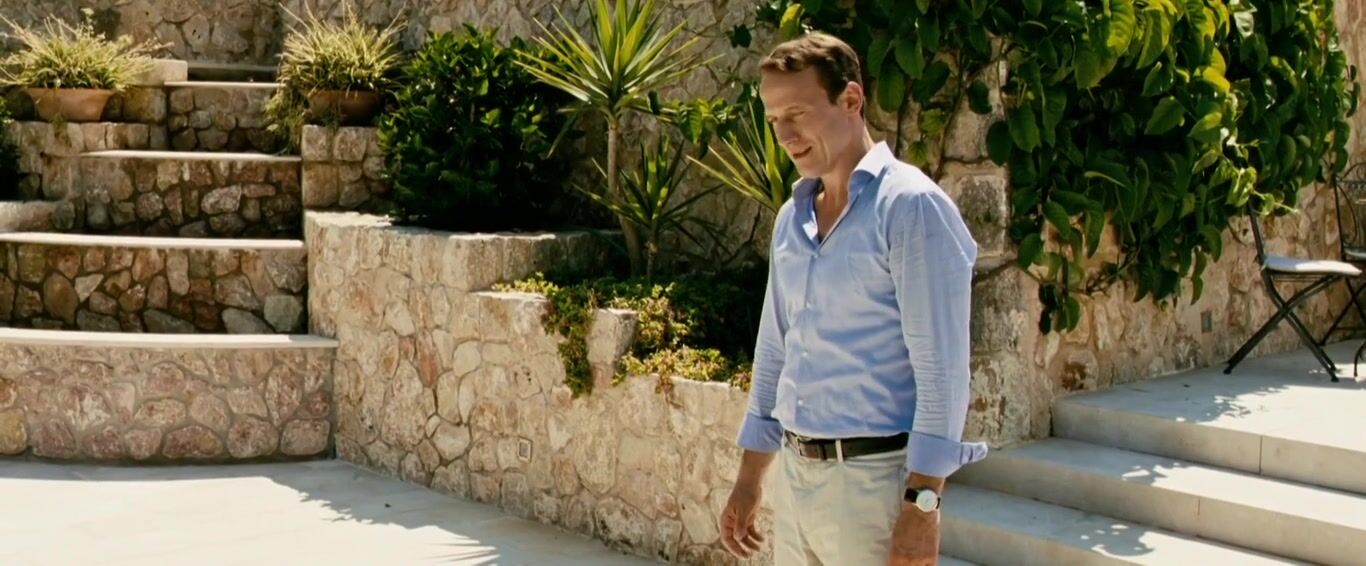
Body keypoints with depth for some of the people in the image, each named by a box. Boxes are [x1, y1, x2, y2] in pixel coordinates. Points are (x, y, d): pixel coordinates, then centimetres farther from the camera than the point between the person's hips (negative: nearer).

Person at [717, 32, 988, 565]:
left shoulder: (911, 207, -11)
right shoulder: (792, 217, 11)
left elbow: (942, 368, -15)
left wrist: (923, 503, -19)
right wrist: (749, 479, 17)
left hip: (874, 476, -7)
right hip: (794, 474, 7)